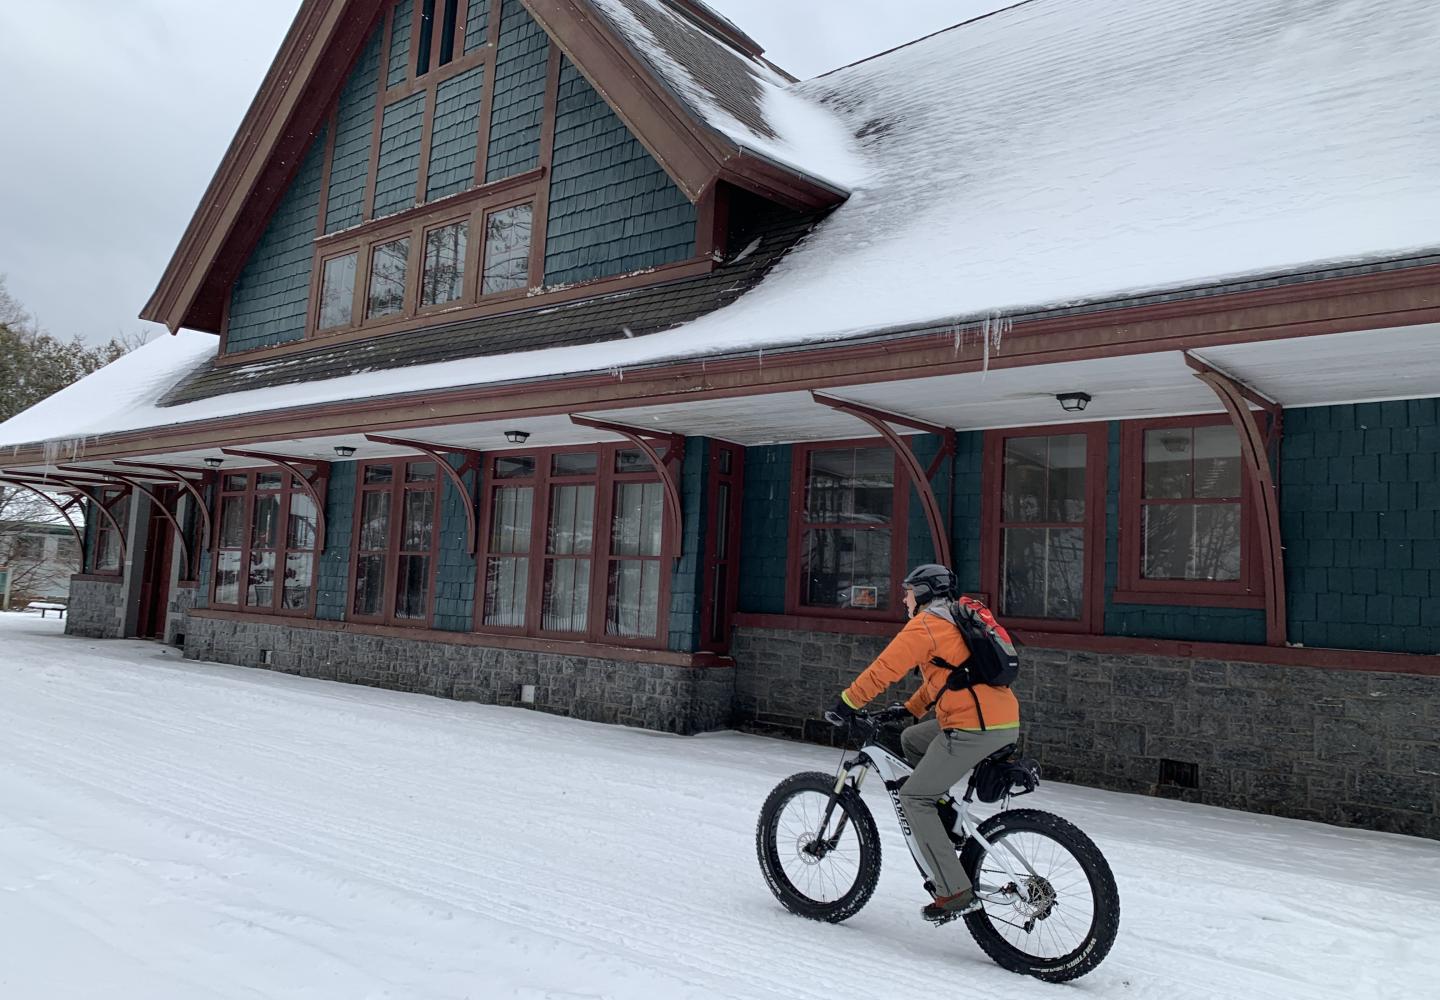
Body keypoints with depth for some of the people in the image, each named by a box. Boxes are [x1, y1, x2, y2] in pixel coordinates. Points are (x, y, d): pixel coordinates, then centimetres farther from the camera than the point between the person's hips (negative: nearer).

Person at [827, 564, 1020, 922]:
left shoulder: (925, 625, -5)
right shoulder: (956, 620, 23)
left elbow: (884, 669, -9)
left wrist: (847, 703, 1)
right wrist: (909, 709, 29)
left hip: (975, 727, -9)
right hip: (1005, 720, 10)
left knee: (914, 797, -1)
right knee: (911, 739, 25)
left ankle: (956, 892, -4)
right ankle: (949, 827, 25)